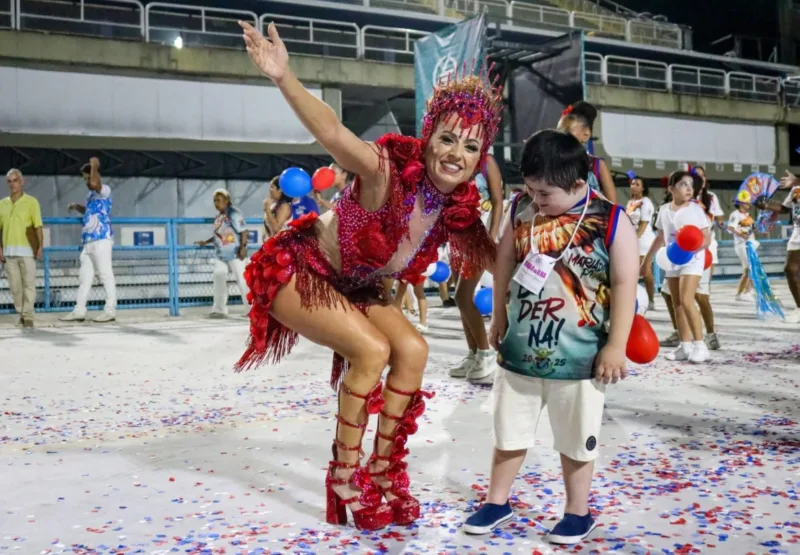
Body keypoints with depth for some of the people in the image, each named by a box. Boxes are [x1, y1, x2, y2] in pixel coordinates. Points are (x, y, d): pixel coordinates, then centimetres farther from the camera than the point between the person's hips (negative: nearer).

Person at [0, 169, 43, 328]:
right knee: (14, 285, 6)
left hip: (27, 249, -4)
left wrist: (41, 246, -12)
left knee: (29, 283, -6)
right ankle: (21, 313, 17)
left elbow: (38, 226, -4)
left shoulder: (31, 202, 0)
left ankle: (28, 316, -3)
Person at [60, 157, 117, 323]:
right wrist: (77, 207, 19)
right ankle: (79, 311, 13)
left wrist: (94, 166, -14)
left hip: (101, 240, -10)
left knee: (106, 275, -6)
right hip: (89, 241, 10)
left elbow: (95, 183, -30)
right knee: (84, 276, 9)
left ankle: (110, 311, -2)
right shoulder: (91, 194, 20)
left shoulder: (105, 190, -7)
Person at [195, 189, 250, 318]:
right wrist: (206, 242, 22)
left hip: (235, 254, -8)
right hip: (221, 255, 8)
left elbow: (243, 231, -16)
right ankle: (219, 309, 12)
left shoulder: (234, 213, -11)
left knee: (242, 280, -7)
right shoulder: (219, 216, 13)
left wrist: (243, 247, -23)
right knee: (218, 278, 4)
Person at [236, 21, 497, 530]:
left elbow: (493, 257, 5)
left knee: (413, 349, -5)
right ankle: (345, 473, -2)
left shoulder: (459, 208, -12)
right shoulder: (388, 170, -31)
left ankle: (382, 467, 10)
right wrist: (285, 79, -65)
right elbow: (333, 132, -50)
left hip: (354, 287, 7)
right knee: (372, 351, -21)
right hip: (297, 270, -7)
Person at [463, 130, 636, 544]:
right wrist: (499, 317, 17)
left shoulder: (611, 222, -12)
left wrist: (616, 346, -10)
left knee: (575, 441, 12)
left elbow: (624, 285, -10)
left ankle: (578, 512, 31)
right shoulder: (521, 210, 0)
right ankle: (497, 502, 34)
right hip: (520, 349, 4)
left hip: (578, 356, -4)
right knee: (509, 432, 17)